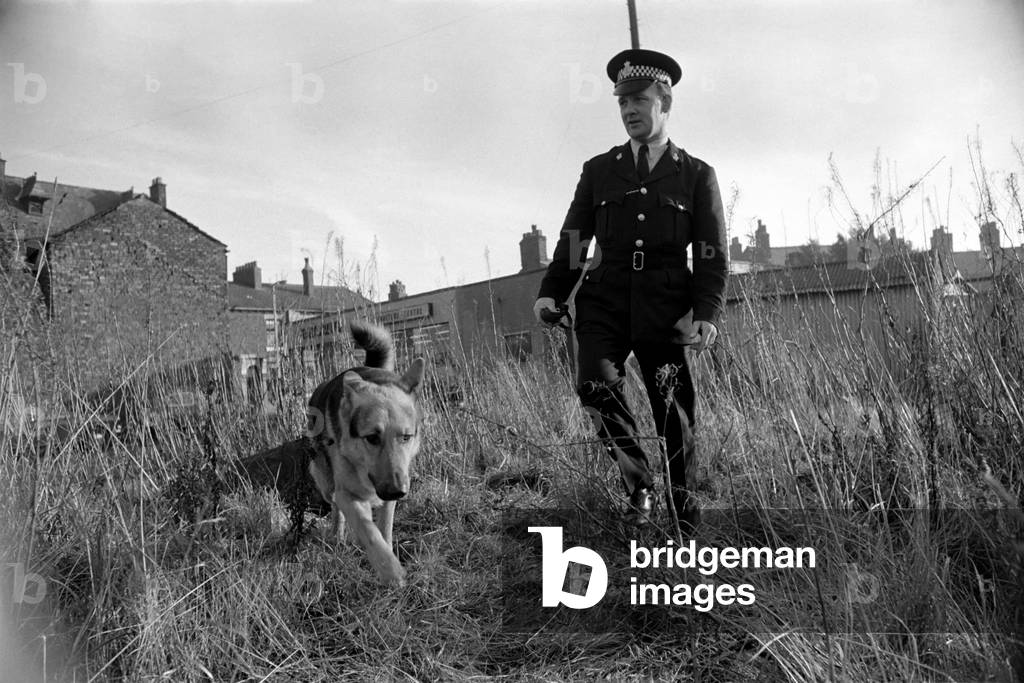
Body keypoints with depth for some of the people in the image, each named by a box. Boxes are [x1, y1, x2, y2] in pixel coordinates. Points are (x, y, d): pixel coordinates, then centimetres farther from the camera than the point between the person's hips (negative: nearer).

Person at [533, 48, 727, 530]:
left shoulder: (697, 176, 9)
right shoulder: (598, 170, 14)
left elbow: (712, 254, 5)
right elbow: (572, 238, 13)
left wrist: (707, 314, -9)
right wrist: (551, 293, -2)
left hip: (665, 308, -1)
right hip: (604, 300, 1)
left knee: (674, 413, 0)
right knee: (596, 387, -21)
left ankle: (684, 518, 18)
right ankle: (638, 484, 2)